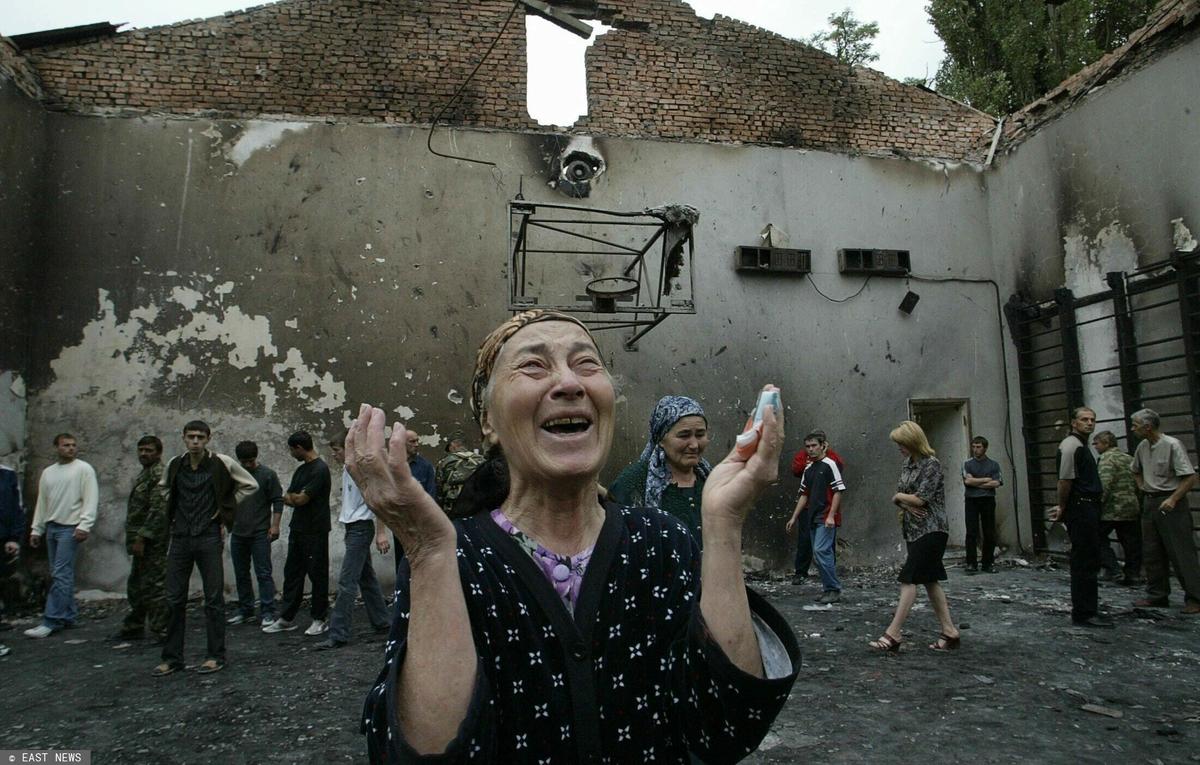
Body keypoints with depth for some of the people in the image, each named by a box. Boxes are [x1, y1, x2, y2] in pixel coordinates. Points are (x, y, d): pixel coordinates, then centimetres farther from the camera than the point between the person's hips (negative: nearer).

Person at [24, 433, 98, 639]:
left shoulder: (83, 469, -3)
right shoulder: (48, 472, 16)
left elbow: (91, 499, -9)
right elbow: (41, 503, 19)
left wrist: (85, 525, -18)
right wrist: (36, 529, 14)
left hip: (70, 528, -7)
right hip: (51, 527, 7)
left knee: (61, 574, -10)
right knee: (60, 574, 10)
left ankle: (51, 621, -8)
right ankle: (68, 616, 17)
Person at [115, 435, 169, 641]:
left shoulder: (159, 474, -14)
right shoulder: (144, 474, 19)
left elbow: (159, 510, -22)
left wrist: (142, 537, -22)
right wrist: (135, 539, 20)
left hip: (152, 542, -11)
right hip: (143, 541, 11)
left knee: (153, 586, -7)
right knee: (136, 586, 18)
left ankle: (161, 631, -1)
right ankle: (133, 627, 30)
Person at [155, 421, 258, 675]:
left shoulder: (222, 464, -6)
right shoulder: (174, 465, 5)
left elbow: (250, 485, 3)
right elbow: (165, 488, 26)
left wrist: (225, 509, -1)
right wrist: (173, 513, 12)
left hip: (209, 537, -4)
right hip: (180, 537, 4)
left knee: (214, 599, 1)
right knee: (174, 599, 7)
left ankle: (215, 656, 10)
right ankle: (172, 658, 17)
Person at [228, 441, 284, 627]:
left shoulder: (268, 475, -3)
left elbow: (278, 501, -4)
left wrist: (275, 525, -10)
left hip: (260, 534, -5)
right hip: (238, 534, 5)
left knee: (264, 573, -4)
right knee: (241, 574, 12)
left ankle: (268, 613, -1)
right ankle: (245, 611, 23)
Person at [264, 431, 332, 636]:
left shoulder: (319, 469, -15)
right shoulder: (301, 469, 14)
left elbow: (301, 499, -19)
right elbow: (291, 499, 12)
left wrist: (292, 497, 1)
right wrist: (297, 498, -8)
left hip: (315, 532, -9)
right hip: (298, 529, 9)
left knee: (317, 575, 0)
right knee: (292, 573, 12)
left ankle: (320, 619, 11)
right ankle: (287, 618, 21)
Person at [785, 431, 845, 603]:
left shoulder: (829, 464, -7)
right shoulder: (808, 469, 15)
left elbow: (838, 491, -10)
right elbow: (804, 495, 20)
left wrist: (831, 516, -16)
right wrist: (794, 518, 18)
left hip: (826, 518, -8)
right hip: (813, 518, 8)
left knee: (821, 550, -15)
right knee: (821, 553, 9)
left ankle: (834, 590, -7)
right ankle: (828, 589, 16)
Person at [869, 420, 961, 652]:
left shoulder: (931, 464, -13)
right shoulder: (907, 463, 12)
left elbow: (921, 498, -19)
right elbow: (899, 497, 11)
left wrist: (899, 496, -3)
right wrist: (906, 503, -10)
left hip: (931, 530, -9)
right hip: (913, 529, 9)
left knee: (909, 579, -12)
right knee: (929, 580, 11)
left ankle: (893, 634, -12)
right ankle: (949, 632, 19)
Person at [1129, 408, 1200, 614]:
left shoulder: (1173, 445, -15)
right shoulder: (1142, 447, 8)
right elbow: (1136, 471, 27)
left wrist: (1173, 499, -22)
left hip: (1171, 504, -8)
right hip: (1149, 503, 8)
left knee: (1181, 553, -4)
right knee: (1152, 553, 10)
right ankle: (1157, 595, 19)